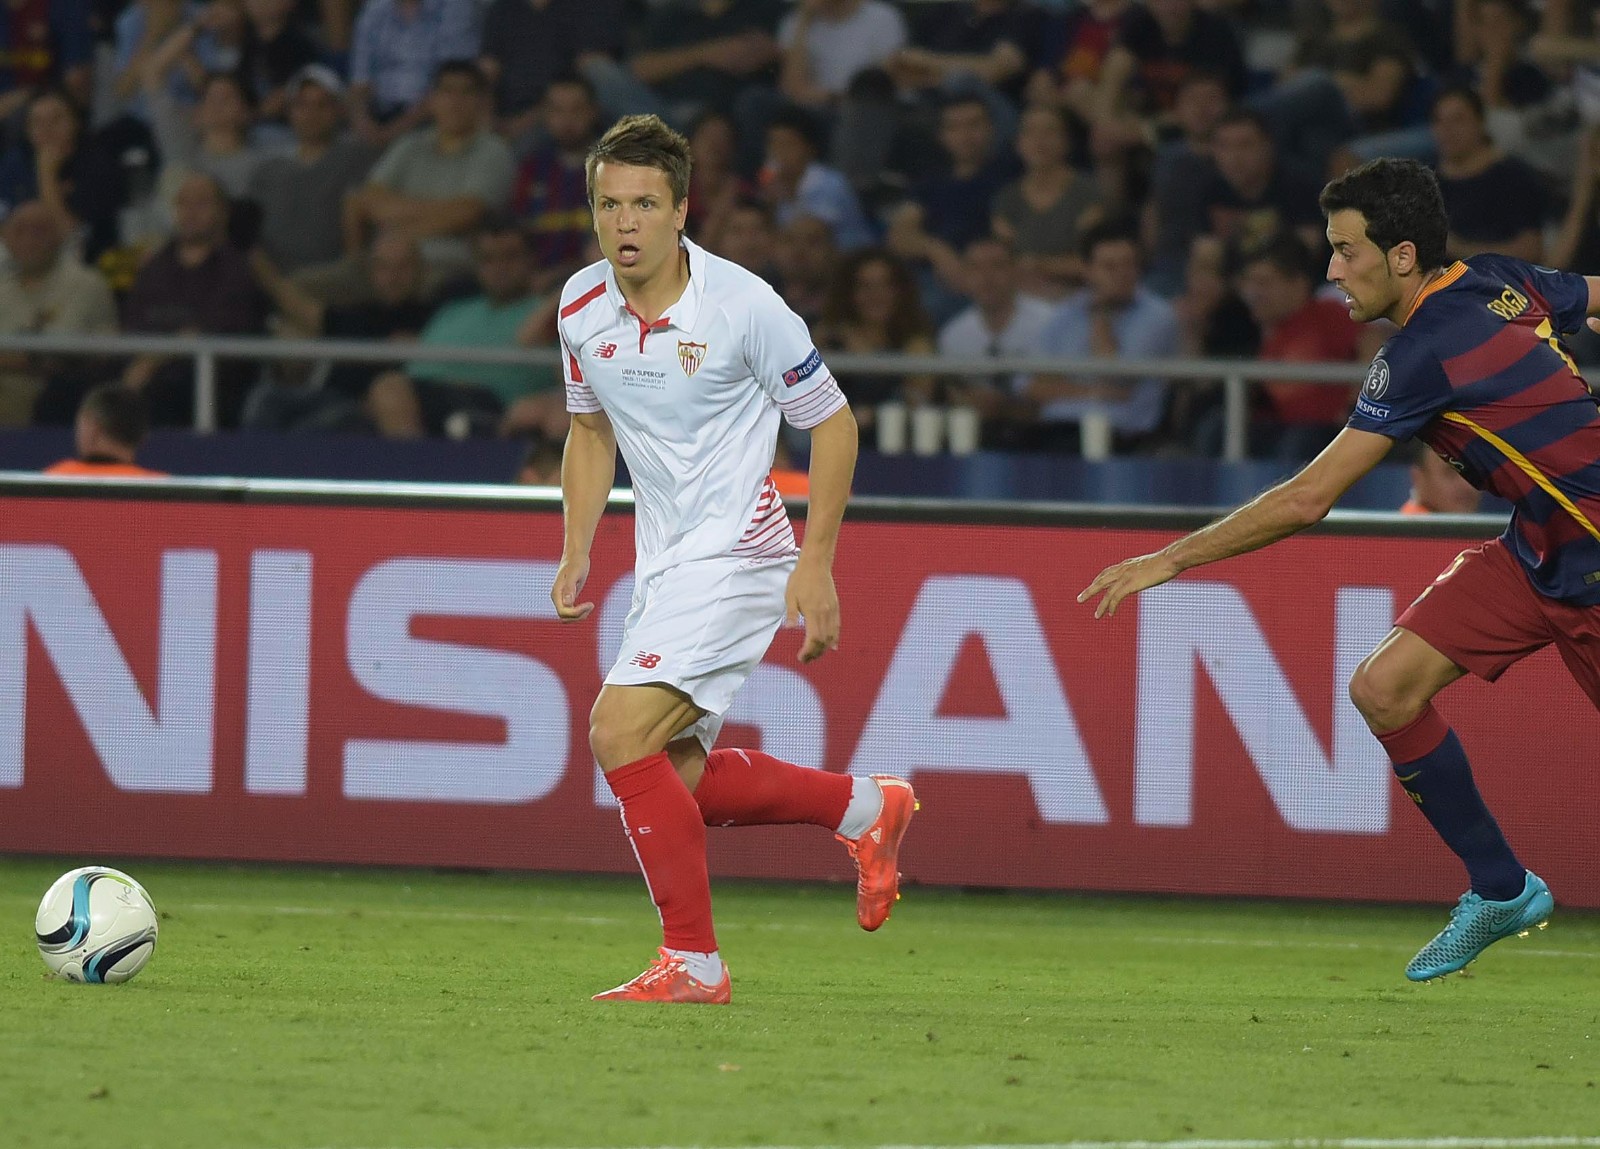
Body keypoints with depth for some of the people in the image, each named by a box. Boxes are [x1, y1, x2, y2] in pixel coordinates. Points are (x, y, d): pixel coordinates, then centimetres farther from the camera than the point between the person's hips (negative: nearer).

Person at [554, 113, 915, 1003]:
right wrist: (577, 551, 7)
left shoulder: (744, 306, -17)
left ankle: (694, 962, -11)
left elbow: (833, 423, -7)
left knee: (622, 735, -20)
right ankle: (867, 808, 31)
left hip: (737, 554, -7)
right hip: (665, 564, 7)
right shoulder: (582, 307, 1)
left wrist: (816, 564, -12)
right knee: (677, 780, 8)